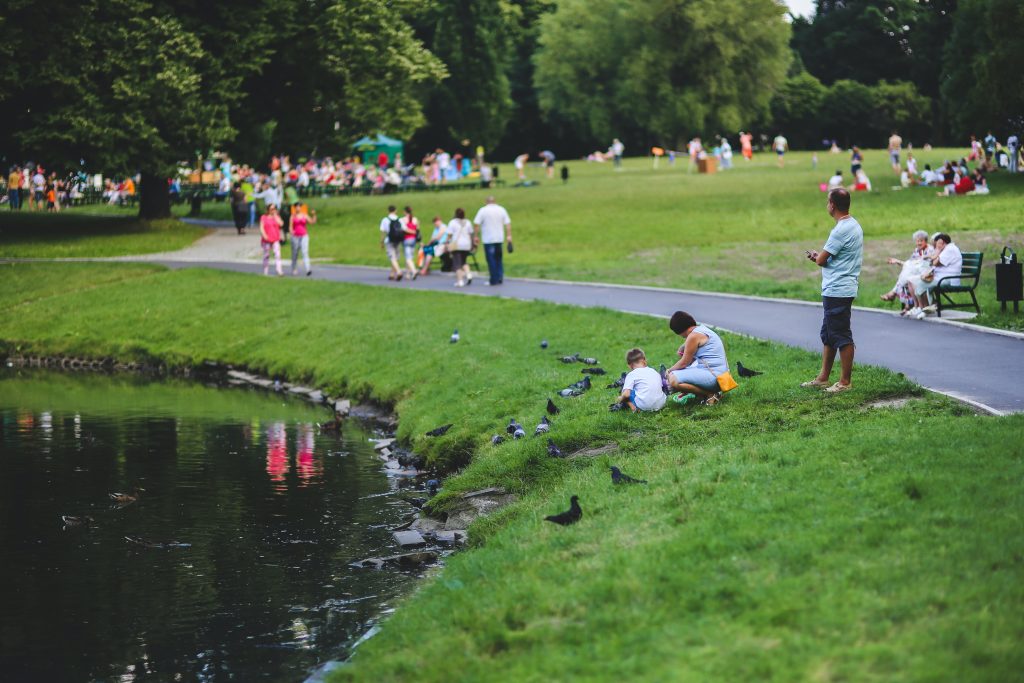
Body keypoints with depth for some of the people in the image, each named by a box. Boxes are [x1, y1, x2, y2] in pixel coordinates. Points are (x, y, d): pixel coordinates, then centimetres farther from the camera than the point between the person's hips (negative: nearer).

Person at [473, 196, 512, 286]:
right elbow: (508, 223, 2)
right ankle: (500, 277, 5)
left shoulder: (483, 210, -5)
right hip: (499, 238, 4)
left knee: (491, 260, 1)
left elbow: (477, 224, -9)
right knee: (498, 259, 16)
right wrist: (509, 236, 4)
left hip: (488, 239, -4)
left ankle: (494, 280, 1)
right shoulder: (501, 209, 5)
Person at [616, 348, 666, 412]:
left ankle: (633, 407, -7)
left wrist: (620, 399, 12)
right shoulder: (654, 371, 17)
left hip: (644, 406, -4)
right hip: (660, 404, 4)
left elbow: (626, 394, -9)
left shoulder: (632, 374, 1)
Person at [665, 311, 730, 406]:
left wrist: (670, 370, 5)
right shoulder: (702, 329, 16)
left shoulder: (694, 336, -15)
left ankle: (710, 394, -12)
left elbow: (684, 363, -8)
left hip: (713, 375, -11)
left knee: (673, 379, -25)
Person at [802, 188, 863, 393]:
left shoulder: (842, 230, -19)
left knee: (842, 337, -3)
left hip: (838, 291, -11)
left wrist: (817, 256, 7)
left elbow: (821, 260, -15)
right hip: (836, 290, 11)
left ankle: (845, 381, 2)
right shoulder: (853, 225, 13)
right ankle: (823, 377, 24)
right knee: (828, 335, 17)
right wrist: (819, 256, 9)